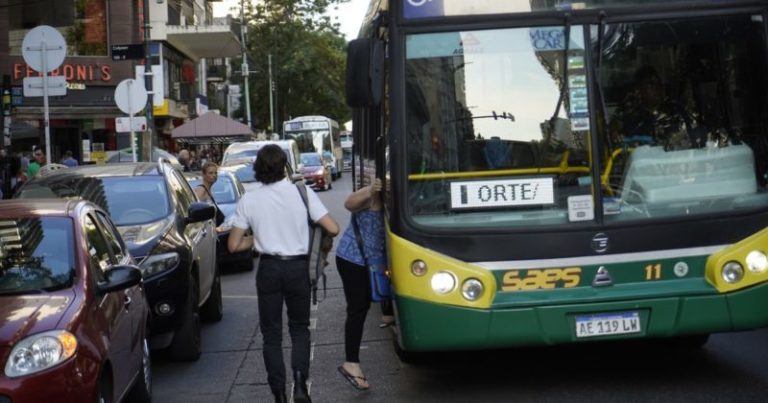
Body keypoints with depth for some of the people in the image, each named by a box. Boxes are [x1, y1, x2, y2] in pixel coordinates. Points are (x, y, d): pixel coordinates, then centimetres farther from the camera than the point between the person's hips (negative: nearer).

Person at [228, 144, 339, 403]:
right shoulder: (302, 192, -8)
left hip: (269, 269, 0)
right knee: (299, 328, 16)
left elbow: (234, 245, -2)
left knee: (271, 333, 11)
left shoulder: (248, 200, -4)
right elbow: (333, 229, -11)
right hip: (297, 267, 0)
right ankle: (300, 382, -4)